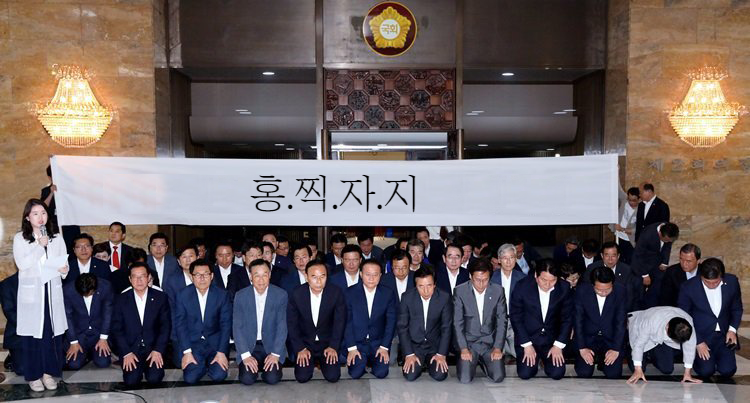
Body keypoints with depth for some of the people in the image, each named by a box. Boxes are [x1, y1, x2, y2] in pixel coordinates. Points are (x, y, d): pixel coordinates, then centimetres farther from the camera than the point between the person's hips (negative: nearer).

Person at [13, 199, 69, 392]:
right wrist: (40, 246, -17)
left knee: (52, 332, 4)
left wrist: (65, 270, -15)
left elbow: (64, 263, 7)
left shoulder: (57, 237, 7)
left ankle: (49, 372, 16)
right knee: (32, 334, 2)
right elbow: (22, 264, -12)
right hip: (31, 293, -2)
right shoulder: (19, 238, 0)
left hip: (52, 291, 2)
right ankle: (33, 375, 13)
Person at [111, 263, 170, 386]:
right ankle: (138, 365, 14)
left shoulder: (160, 297, 0)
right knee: (131, 380, -20)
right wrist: (126, 353, -11)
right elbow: (117, 328, 0)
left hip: (153, 347, 0)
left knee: (154, 378, -19)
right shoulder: (121, 300, 0)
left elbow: (165, 326, 0)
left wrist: (158, 350, -10)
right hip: (130, 347, 0)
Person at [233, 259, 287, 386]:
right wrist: (245, 355, -14)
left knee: (272, 378, -18)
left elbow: (282, 326, -7)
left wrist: (275, 354, -14)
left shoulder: (280, 295, -8)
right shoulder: (241, 296, -6)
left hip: (272, 344, 0)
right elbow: (237, 327, -5)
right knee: (247, 379, -18)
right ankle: (255, 365, 15)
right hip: (248, 346, 0)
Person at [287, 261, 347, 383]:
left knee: (333, 376, -13)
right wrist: (300, 349, -10)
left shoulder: (336, 293, -14)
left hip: (328, 342, 0)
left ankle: (321, 360, 20)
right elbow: (292, 324, -5)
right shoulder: (296, 294, -14)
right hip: (305, 342, 0)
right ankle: (313, 361, 20)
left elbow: (339, 322, -6)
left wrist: (333, 346, -11)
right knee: (302, 377, -13)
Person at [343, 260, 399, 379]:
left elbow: (391, 322, -1)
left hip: (378, 342, 1)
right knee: (355, 373, -18)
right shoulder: (350, 293, -5)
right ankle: (362, 362, 16)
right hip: (357, 342, -1)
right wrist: (351, 348, -12)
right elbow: (347, 321, -6)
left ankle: (371, 361, 16)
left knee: (381, 373, -17)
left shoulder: (388, 294, -2)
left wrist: (384, 347, -9)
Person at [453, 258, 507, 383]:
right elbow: (457, 323, -6)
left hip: (490, 341, 1)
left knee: (498, 377, -14)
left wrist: (497, 347, -8)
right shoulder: (460, 291, -9)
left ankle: (483, 361, 18)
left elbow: (502, 321, -1)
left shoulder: (498, 291, -4)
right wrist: (463, 349, -13)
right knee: (465, 379, -15)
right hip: (468, 341, -1)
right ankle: (473, 361, 18)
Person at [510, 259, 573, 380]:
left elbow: (567, 319, -1)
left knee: (557, 373, -15)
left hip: (551, 339, 2)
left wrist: (558, 345, -7)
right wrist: (527, 345, -11)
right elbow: (515, 317, -8)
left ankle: (545, 359, 19)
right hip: (527, 337, -1)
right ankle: (533, 358, 19)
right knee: (525, 373, -15)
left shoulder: (564, 288, -10)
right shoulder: (522, 287, -16)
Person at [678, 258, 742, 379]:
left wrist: (732, 329, -5)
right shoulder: (689, 287, -16)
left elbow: (737, 309, 10)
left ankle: (715, 356, 21)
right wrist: (698, 342, -12)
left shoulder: (732, 282, -7)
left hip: (723, 336, 3)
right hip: (700, 336, -3)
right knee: (706, 371, -17)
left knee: (727, 371, -12)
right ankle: (695, 355, 16)